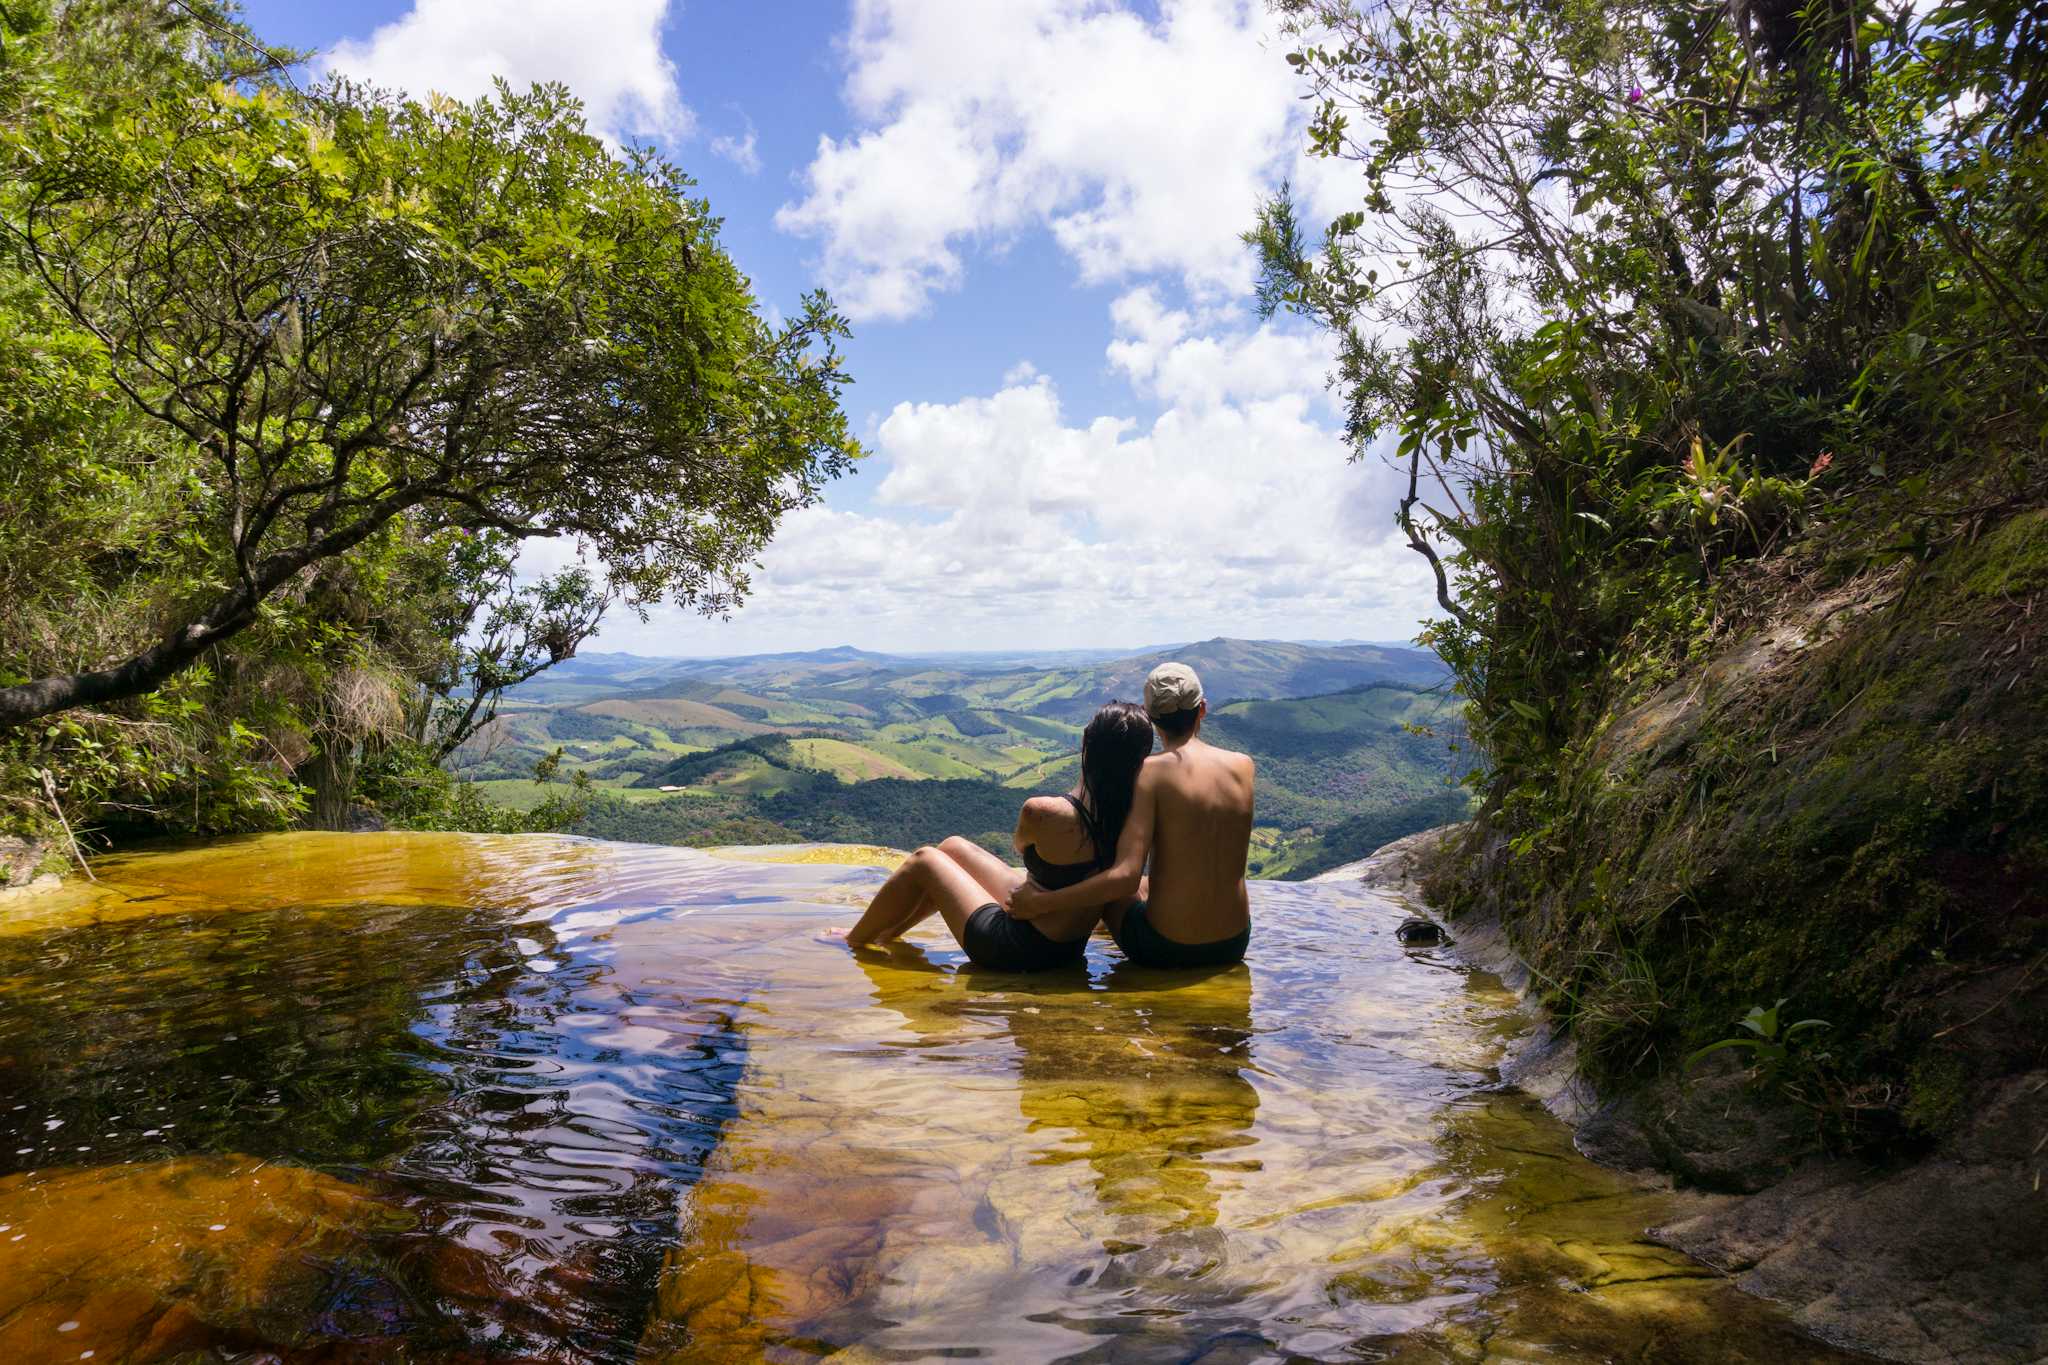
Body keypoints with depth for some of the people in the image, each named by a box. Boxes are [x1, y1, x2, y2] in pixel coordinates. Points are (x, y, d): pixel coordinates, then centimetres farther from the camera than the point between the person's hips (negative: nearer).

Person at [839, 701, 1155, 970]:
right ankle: (887, 933, 41)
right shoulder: (1129, 809, -14)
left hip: (1014, 952, -7)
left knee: (924, 861, 14)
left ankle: (854, 941, 34)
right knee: (954, 847, 21)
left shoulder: (1041, 812, -28)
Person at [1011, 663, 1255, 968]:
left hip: (1164, 950, -5)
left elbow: (1126, 877, -24)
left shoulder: (1150, 772, -16)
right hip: (1234, 944, 5)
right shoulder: (1243, 766, -2)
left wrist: (1040, 903, -16)